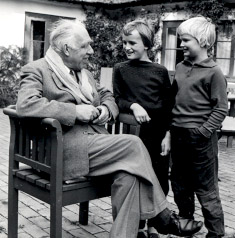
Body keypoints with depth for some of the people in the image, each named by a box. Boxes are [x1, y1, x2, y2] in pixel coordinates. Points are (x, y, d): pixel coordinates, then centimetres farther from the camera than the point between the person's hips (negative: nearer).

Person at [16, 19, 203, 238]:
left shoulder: (83, 72, 21)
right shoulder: (37, 70, -3)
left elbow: (107, 96, 29)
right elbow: (25, 104, -21)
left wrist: (106, 109, 3)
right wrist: (75, 111, -22)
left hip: (93, 141, 7)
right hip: (67, 149, -7)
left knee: (128, 173, -22)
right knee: (133, 144, -20)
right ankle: (163, 218, -6)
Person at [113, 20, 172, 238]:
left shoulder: (160, 71, 2)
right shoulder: (120, 70, 4)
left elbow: (169, 106, 2)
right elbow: (117, 99, 4)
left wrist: (168, 135, -5)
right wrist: (133, 105, -17)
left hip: (158, 134, 0)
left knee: (160, 182, 6)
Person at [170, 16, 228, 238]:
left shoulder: (213, 72, -9)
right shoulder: (180, 68, 10)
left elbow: (221, 108, -10)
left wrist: (204, 130, -16)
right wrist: (171, 127, 9)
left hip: (200, 138, -7)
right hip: (178, 135, 7)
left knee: (206, 189, 3)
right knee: (179, 186, 17)